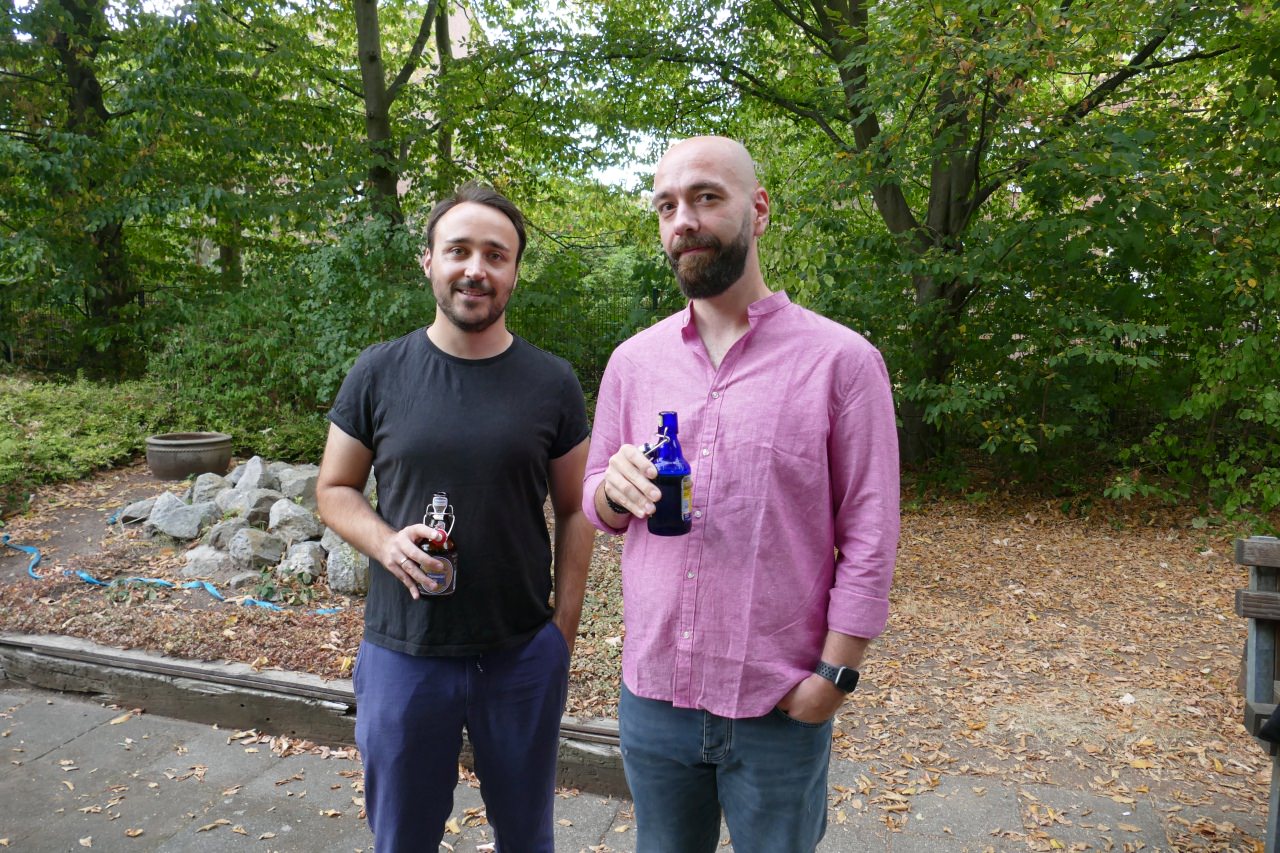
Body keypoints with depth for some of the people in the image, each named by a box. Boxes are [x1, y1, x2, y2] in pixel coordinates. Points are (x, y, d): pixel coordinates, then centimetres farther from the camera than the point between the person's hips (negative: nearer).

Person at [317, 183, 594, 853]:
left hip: (525, 654, 0)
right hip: (402, 653, 0)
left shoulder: (553, 383, -3)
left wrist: (564, 631, -2)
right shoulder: (378, 373, -3)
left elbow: (574, 512, 2)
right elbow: (334, 489, 4)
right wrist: (385, 542, -16)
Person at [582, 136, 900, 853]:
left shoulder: (842, 359, -9)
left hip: (780, 711, -3)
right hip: (653, 695, 4)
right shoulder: (633, 361, 4)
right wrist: (616, 489, -12)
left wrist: (835, 674, -11)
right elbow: (594, 506, 10)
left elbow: (870, 536, -8)